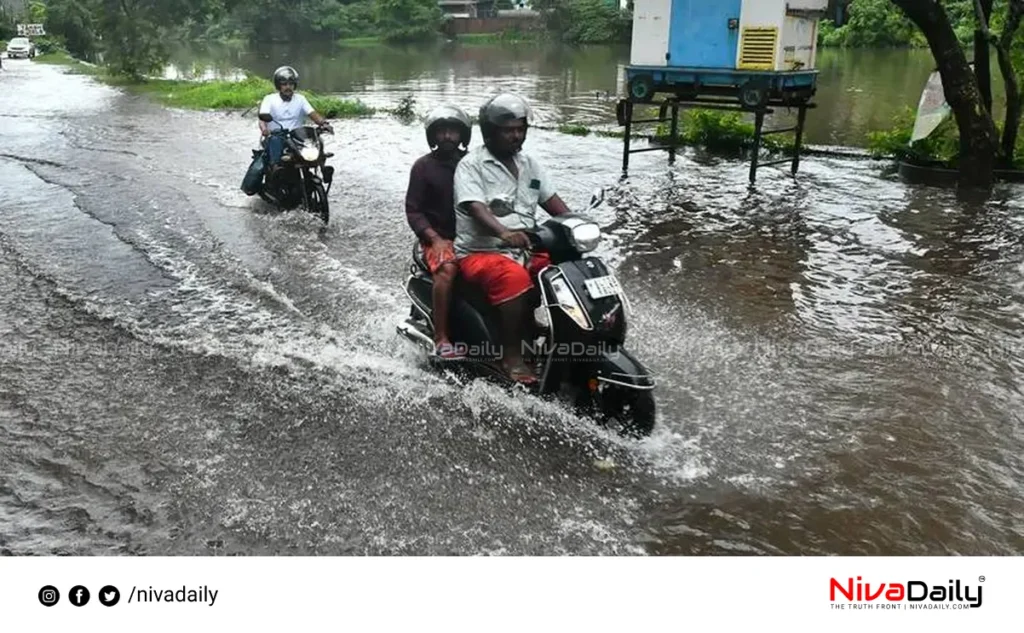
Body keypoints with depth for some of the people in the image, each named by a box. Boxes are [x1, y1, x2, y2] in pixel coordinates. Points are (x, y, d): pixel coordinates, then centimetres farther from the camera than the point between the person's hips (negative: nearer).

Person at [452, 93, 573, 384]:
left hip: (526, 250, 6)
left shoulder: (529, 164, 15)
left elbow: (554, 204, 12)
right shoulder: (471, 165, -6)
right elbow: (475, 208, -22)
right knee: (515, 278, -36)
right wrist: (503, 232, -42)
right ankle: (511, 356, -26)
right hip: (481, 253, -6)